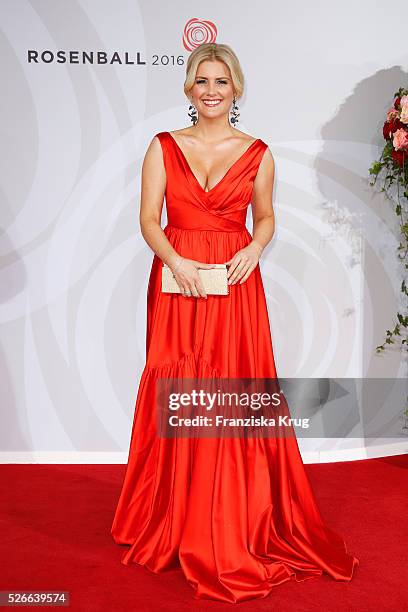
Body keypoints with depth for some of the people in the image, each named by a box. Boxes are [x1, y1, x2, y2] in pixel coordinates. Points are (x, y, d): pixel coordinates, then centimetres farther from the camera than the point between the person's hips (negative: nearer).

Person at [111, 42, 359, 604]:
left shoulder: (257, 153, 6)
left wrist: (254, 248, -8)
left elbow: (266, 217, 13)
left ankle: (240, 524, 18)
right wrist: (176, 261, -17)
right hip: (177, 283, 0)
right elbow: (149, 218, 0)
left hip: (235, 285, 0)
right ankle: (177, 521, 20)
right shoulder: (163, 147, 5)